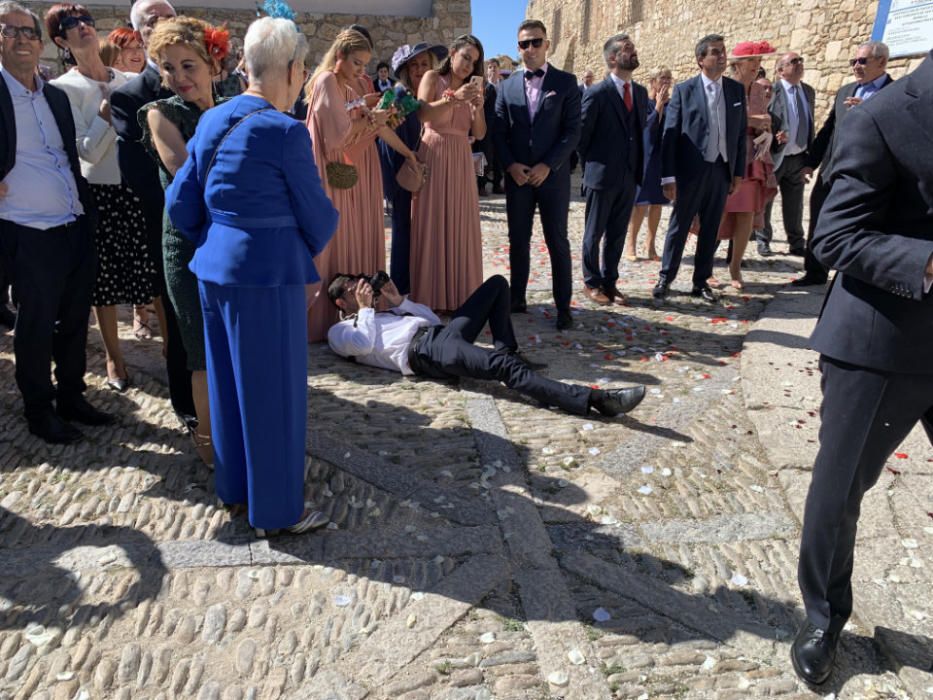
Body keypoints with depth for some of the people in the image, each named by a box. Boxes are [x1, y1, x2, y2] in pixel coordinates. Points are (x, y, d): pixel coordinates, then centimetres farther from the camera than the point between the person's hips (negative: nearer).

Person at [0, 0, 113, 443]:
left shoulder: (57, 96, 12)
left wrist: (88, 208, 14)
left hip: (77, 227, 6)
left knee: (75, 320, 14)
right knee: (36, 325, 5)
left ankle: (71, 397, 29)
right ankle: (39, 410, 21)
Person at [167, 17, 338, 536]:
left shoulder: (212, 121, 7)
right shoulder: (285, 131, -15)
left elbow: (180, 204, 9)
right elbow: (317, 214, -8)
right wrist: (313, 244, 14)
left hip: (214, 269, 8)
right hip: (269, 274, -8)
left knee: (229, 380, 19)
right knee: (273, 390, 4)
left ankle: (235, 486, 36)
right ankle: (277, 508, 19)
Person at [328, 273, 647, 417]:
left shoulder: (379, 312, 36)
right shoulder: (340, 332, 18)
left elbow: (432, 316, 30)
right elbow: (364, 344, -9)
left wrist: (399, 301, 19)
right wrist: (366, 308, 6)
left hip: (441, 332, 9)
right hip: (421, 350, -9)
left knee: (497, 283, 7)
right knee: (502, 367, -32)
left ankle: (507, 351, 0)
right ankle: (595, 398, -43)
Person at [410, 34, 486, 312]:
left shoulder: (472, 88, 16)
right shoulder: (433, 78, 4)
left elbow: (479, 134, 9)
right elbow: (423, 113, -12)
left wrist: (478, 108, -9)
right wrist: (454, 99, -22)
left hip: (461, 161, 4)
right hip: (433, 157, -4)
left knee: (460, 226, 2)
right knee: (431, 224, -3)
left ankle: (459, 293, 10)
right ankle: (430, 294, 2)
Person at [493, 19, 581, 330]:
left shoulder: (566, 82, 2)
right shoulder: (507, 85, 9)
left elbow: (573, 131, -5)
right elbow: (499, 131, 6)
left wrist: (548, 165, -14)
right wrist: (510, 165, -9)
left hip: (553, 174, -2)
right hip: (517, 175, 3)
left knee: (558, 241, 0)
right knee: (518, 241, 7)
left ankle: (563, 306, 6)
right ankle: (517, 298, 17)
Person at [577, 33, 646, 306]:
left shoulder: (641, 92, 10)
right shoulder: (597, 94, -9)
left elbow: (641, 130, 15)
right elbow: (581, 135, -5)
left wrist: (639, 168, 7)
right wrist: (593, 164, 1)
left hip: (630, 176, 5)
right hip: (602, 175, -5)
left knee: (617, 234, 11)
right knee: (594, 232, 6)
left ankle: (609, 281, 22)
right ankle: (592, 282, 19)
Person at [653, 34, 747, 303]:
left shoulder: (736, 90, 8)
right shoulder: (684, 90, -3)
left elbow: (741, 133, 10)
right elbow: (669, 135, -6)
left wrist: (738, 171, 5)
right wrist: (668, 176, -12)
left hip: (722, 170, 4)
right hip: (691, 170, -3)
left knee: (710, 229, 9)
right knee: (679, 227, 5)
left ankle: (701, 281, 19)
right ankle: (665, 278, 16)